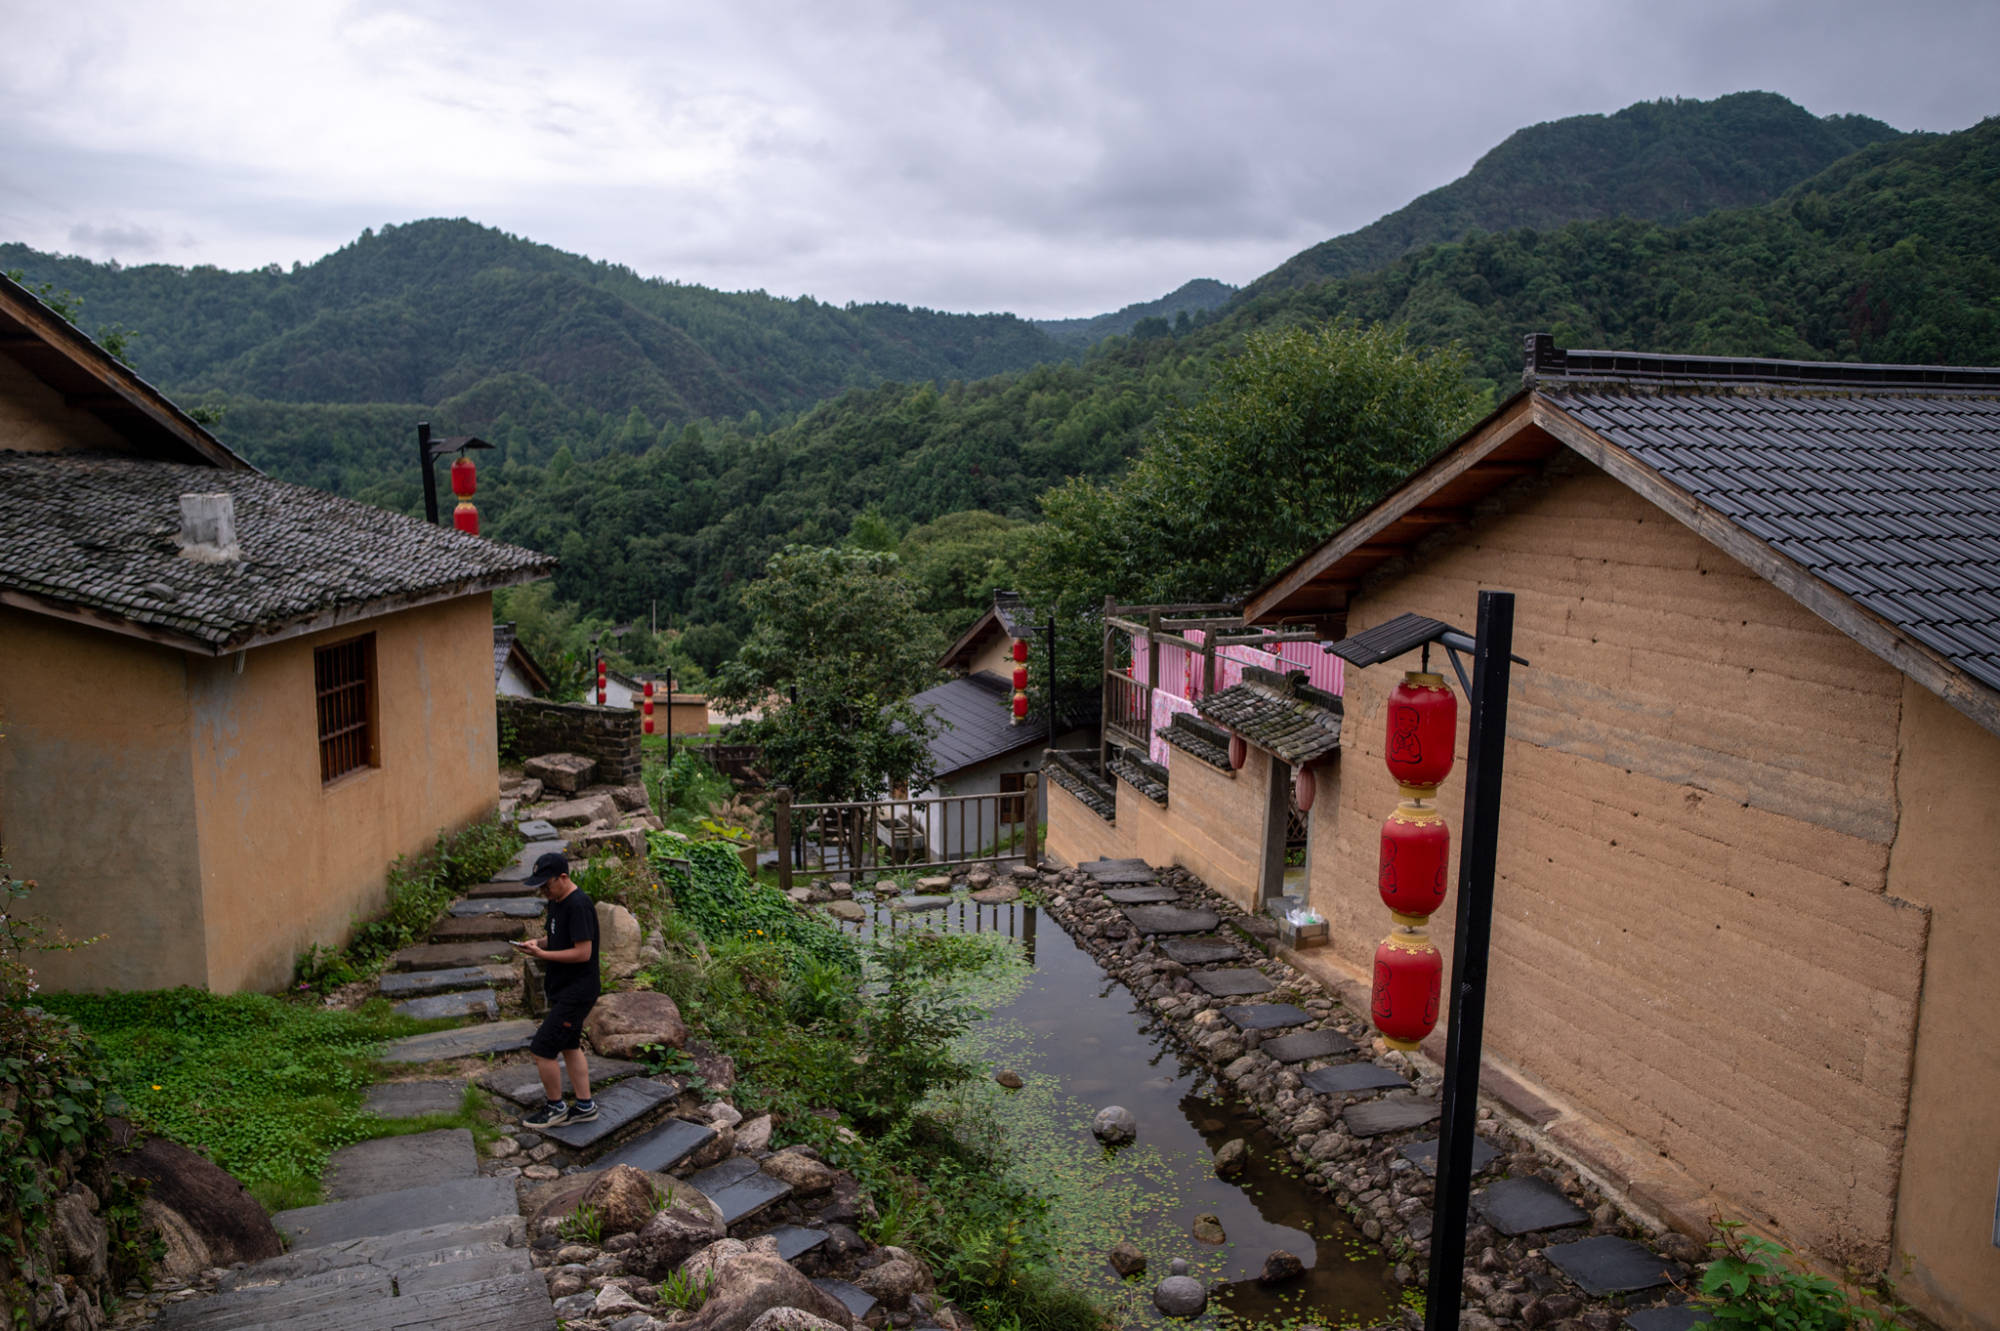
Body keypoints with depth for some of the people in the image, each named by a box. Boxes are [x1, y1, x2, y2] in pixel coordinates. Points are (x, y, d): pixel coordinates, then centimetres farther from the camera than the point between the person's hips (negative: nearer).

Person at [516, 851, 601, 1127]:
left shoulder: (579, 906, -22)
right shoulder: (557, 902, 8)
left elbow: (583, 952, -24)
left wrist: (543, 955, -22)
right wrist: (538, 944, 0)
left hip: (576, 993, -10)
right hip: (563, 989, 10)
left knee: (542, 1050, -5)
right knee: (570, 1046, 16)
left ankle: (555, 1108, 12)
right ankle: (585, 1106, 26)